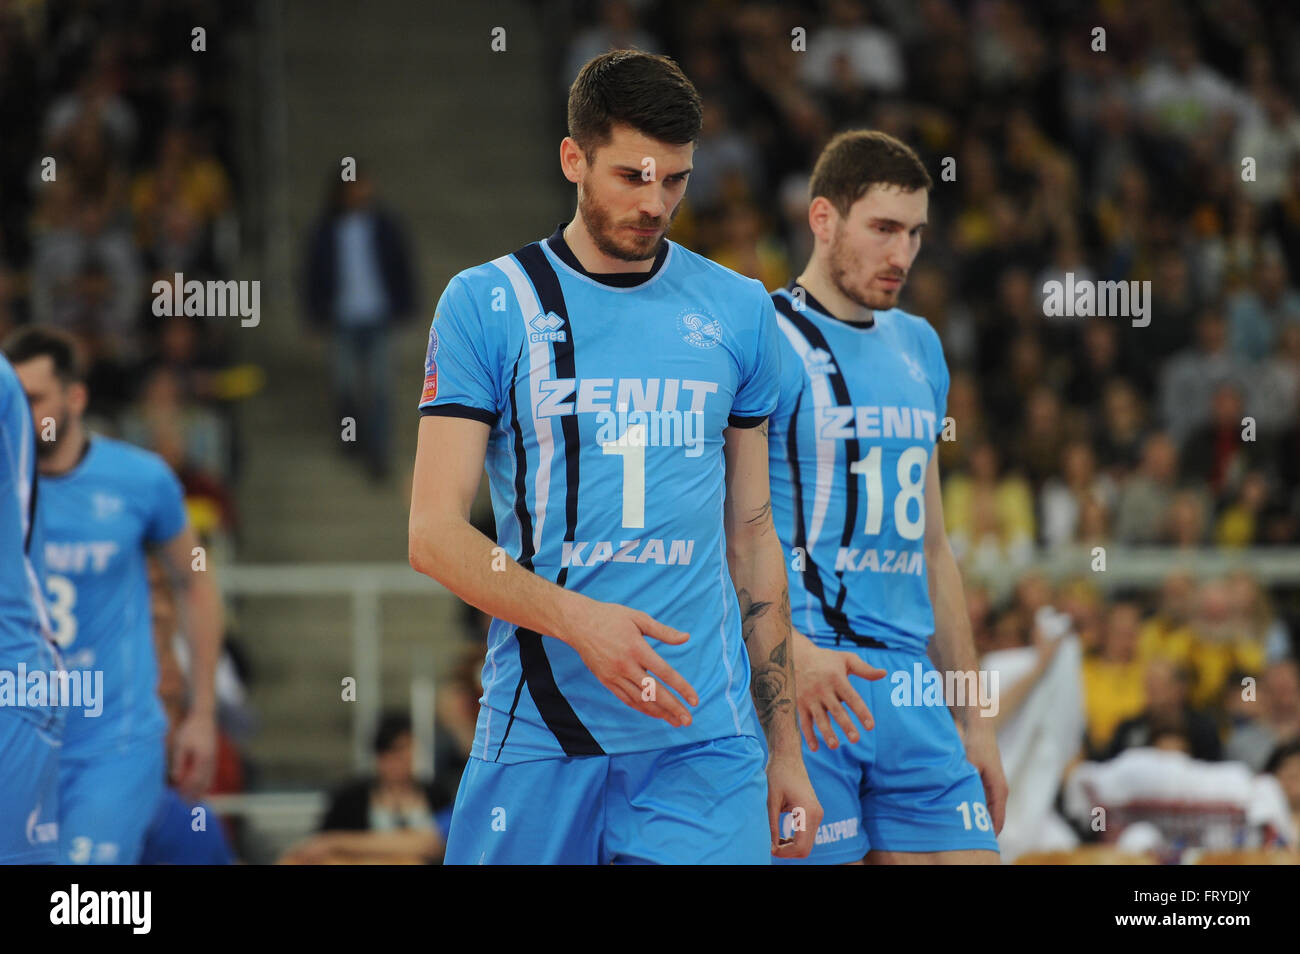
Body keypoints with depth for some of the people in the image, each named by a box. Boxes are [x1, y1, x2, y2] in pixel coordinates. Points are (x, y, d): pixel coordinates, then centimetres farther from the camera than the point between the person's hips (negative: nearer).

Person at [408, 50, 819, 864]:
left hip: (705, 741, 2)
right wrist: (578, 620, -20)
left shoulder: (739, 311, 11)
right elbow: (434, 536, -4)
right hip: (538, 734, -2)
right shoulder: (487, 304, 1)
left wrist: (785, 747, 12)